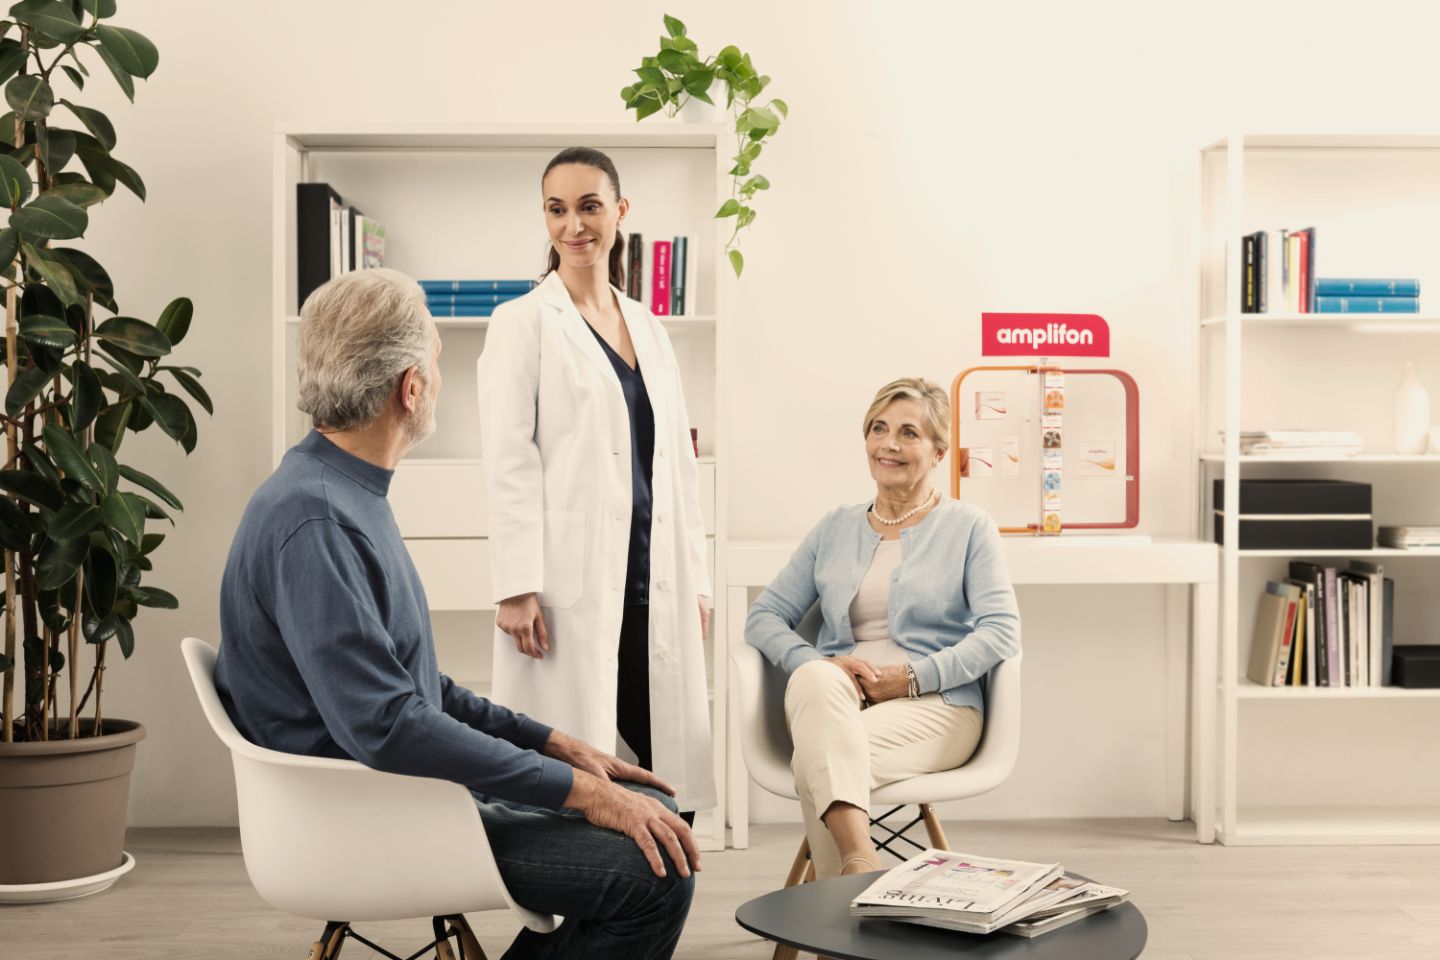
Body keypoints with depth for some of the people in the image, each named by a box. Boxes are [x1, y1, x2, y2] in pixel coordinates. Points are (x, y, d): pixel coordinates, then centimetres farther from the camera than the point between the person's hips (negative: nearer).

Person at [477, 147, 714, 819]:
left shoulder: (648, 328, 17)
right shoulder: (523, 322, 0)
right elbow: (508, 464, -7)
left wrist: (695, 581, 13)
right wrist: (516, 588, -14)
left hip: (653, 586, 5)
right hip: (570, 584, -5)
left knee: (670, 763, 6)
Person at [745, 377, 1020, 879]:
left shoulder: (969, 527, 10)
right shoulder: (836, 528, 20)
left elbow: (1001, 630, -3)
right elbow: (764, 616, 13)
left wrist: (915, 676, -17)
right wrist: (818, 663, -10)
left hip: (934, 705, -3)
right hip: (829, 703, 3)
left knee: (815, 763, -35)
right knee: (815, 679, -38)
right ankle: (860, 861, -50)